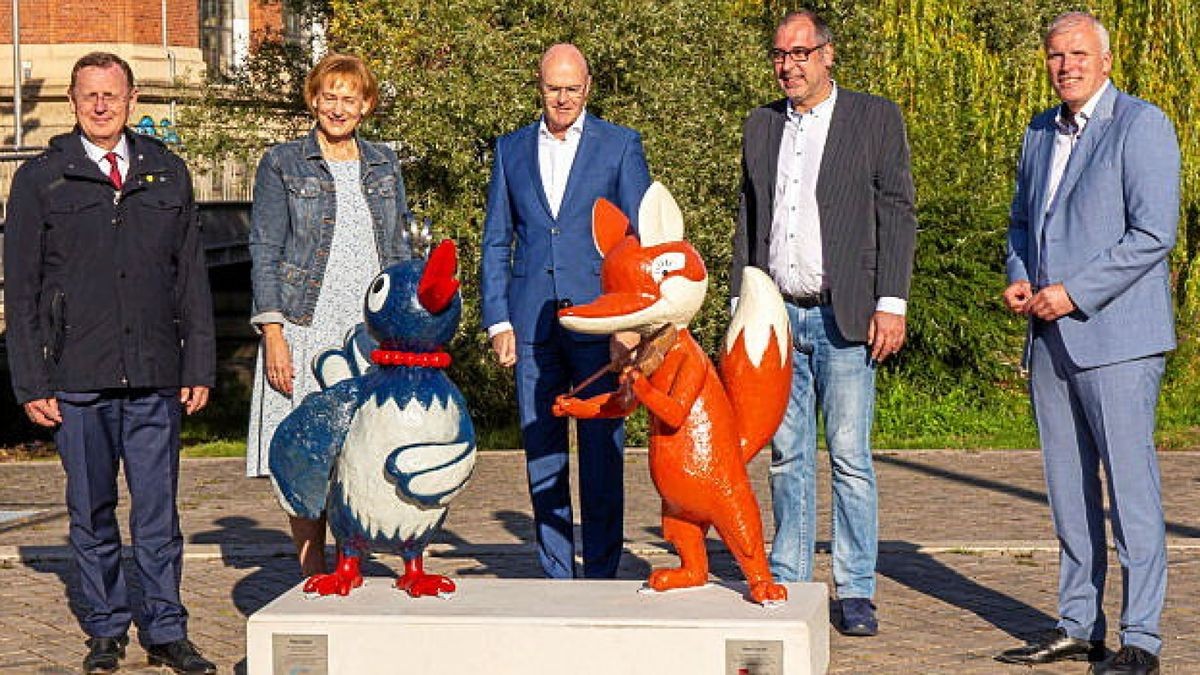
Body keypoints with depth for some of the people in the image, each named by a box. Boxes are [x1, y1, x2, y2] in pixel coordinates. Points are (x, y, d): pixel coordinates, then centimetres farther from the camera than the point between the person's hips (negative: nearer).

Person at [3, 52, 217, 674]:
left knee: (158, 511, 1)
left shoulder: (166, 174, 12)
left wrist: (199, 366, 7)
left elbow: (191, 276, 14)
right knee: (91, 512, 6)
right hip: (77, 378, -1)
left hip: (155, 377, 1)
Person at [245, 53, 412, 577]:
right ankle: (313, 580, 7)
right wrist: (273, 332, -9)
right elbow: (264, 252, 0)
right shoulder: (283, 164, 3)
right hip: (306, 333, -3)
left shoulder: (384, 165, 14)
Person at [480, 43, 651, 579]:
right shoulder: (512, 149, 13)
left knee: (602, 450, -1)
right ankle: (556, 577, 13)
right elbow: (495, 242, 13)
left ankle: (601, 576, 7)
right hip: (532, 322, 3)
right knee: (541, 453, 5)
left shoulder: (620, 145, 5)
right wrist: (497, 321, 3)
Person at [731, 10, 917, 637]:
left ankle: (855, 591, 3)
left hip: (843, 315, -4)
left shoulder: (875, 118, 1)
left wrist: (891, 304, -10)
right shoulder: (761, 126, 14)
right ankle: (786, 585, 14)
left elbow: (897, 216, -2)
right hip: (777, 315, 4)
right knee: (787, 456, 7)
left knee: (849, 455, -4)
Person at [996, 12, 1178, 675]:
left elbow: (1153, 233, -15)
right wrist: (1019, 279, 6)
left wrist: (1074, 292, -17)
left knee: (1129, 484, -6)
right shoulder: (1039, 133, 16)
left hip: (1115, 336, -7)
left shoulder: (1141, 125, -7)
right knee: (1067, 486, 11)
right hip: (1051, 339, 7)